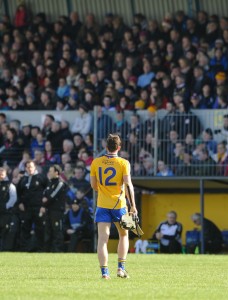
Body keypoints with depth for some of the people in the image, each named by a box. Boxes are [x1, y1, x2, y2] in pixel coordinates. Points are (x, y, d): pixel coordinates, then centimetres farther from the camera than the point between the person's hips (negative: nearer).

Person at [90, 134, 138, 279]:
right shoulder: (123, 163, -6)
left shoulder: (96, 163, 1)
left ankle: (104, 271, -14)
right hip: (119, 205, -1)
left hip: (102, 206, 1)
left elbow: (93, 185, 8)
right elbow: (128, 185, -13)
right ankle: (121, 267, 11)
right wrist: (133, 206, -12)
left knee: (102, 239, -3)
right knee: (124, 235, 19)